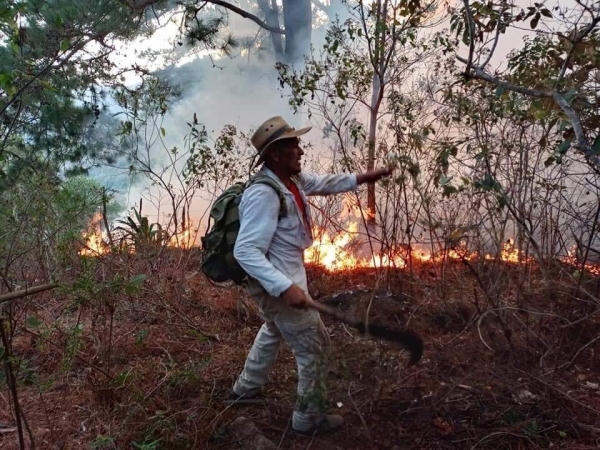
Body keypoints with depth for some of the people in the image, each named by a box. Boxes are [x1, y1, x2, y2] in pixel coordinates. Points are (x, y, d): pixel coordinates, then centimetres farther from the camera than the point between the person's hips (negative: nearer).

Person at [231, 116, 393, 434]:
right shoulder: (264, 195, -30)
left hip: (282, 279, 10)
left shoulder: (292, 179, -3)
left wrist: (362, 178, 7)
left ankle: (246, 387, 53)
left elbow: (323, 183, 17)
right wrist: (285, 287, -40)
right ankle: (309, 417, 23)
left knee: (273, 331, 33)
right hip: (276, 283, -10)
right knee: (314, 346, 4)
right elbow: (245, 251, -34)